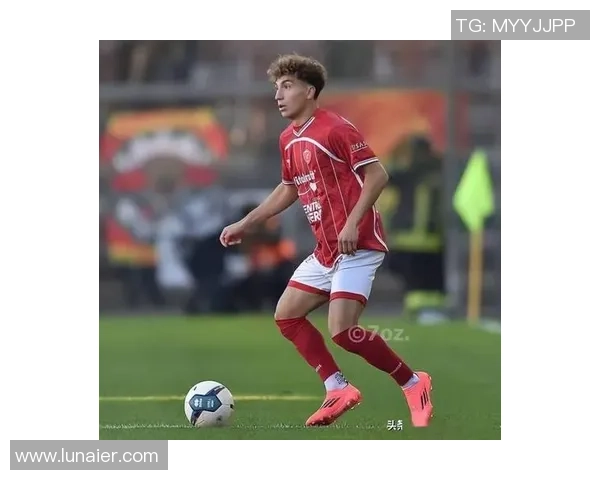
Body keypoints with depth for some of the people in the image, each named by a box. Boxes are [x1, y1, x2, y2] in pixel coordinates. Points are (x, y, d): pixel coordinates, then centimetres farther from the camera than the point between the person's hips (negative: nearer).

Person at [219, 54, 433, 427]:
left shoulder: (335, 129, -14)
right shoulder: (289, 140, 12)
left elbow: (377, 174, -18)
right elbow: (289, 189, 28)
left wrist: (353, 223, -25)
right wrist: (245, 224, 25)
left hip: (357, 245, -9)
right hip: (326, 251, 9)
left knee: (342, 330, -18)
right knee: (287, 315, 7)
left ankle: (414, 384, -2)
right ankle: (339, 389, 11)